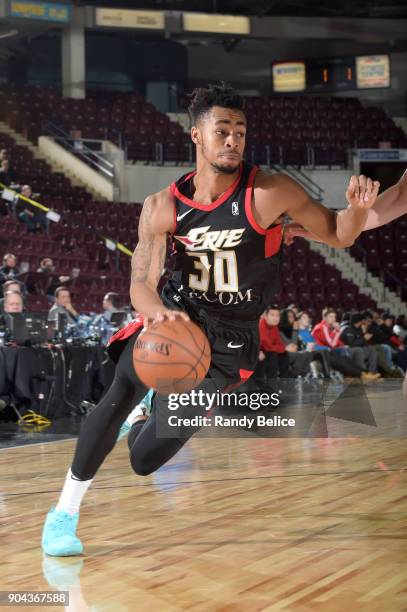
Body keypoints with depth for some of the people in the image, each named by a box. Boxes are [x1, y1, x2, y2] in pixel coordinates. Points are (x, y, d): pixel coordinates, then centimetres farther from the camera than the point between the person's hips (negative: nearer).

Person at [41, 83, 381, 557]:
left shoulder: (269, 193, -15)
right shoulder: (162, 207, -8)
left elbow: (338, 235, -8)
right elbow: (141, 285, -13)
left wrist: (358, 209, -32)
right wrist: (160, 312, -37)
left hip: (227, 338, -2)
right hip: (173, 316, 2)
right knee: (117, 398, -21)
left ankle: (161, 410, 34)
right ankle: (64, 512, 0)